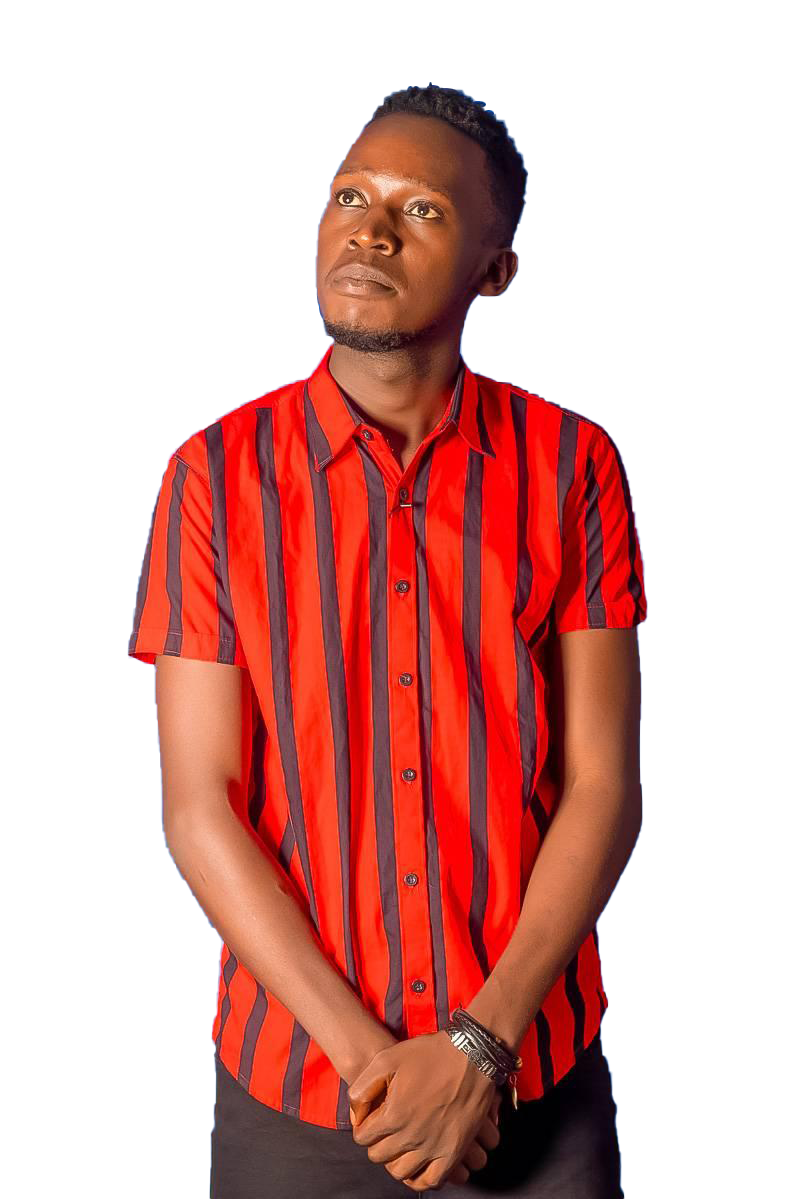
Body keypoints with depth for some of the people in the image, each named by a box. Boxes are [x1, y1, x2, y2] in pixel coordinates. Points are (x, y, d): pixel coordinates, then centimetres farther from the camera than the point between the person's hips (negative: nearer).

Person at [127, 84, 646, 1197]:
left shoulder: (574, 466, -5)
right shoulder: (215, 474, -6)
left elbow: (604, 786, -7)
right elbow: (200, 811, -7)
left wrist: (478, 1046, -14)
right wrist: (368, 1053, -13)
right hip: (293, 1081, 0)